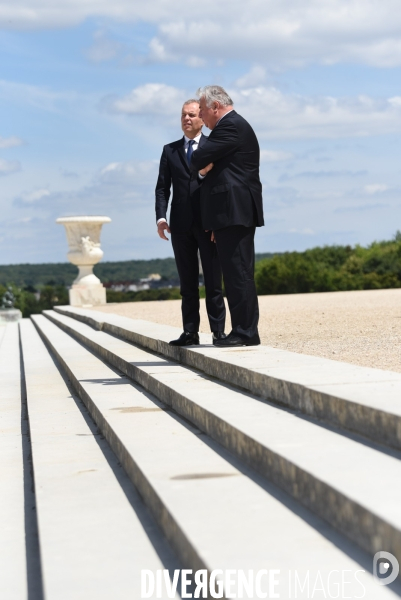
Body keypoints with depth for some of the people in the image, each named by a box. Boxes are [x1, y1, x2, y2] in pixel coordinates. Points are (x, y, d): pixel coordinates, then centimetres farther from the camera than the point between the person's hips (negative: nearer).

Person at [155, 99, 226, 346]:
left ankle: (218, 331, 3)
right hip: (181, 224, 3)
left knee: (213, 281, 0)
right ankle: (190, 332, 8)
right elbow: (162, 187, 9)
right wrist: (161, 216, -2)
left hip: (208, 222, -3)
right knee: (187, 282, 6)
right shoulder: (170, 150, 14)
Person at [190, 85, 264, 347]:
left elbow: (200, 158, -15)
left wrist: (199, 168, 5)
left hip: (234, 213, -11)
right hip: (235, 214, 11)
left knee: (238, 274, -9)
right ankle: (244, 330, 14)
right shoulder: (234, 125, 23)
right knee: (238, 274, 11)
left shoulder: (231, 126, -11)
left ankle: (246, 332, -7)